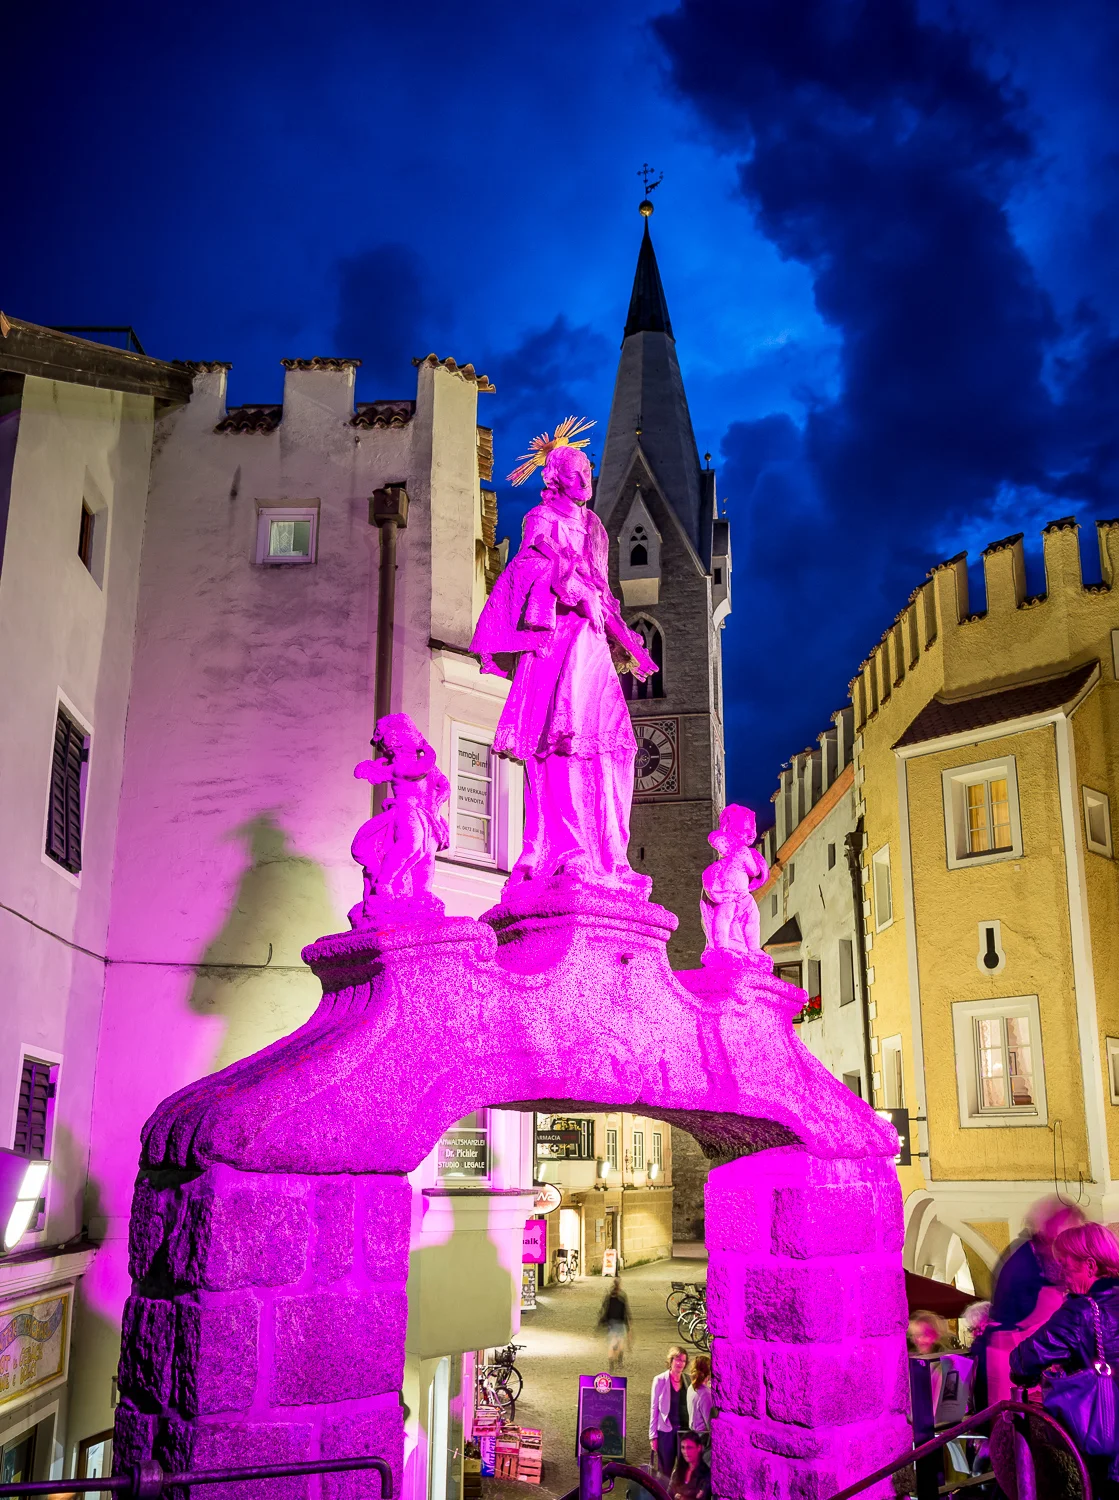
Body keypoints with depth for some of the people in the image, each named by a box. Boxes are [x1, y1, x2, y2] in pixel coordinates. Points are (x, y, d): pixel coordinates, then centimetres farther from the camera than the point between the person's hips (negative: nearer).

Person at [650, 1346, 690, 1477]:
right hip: (666, 1431, -2)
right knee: (665, 1472, 3)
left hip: (685, 1431, 2)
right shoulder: (660, 1380, -2)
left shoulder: (688, 1380, 5)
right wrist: (653, 1436, -2)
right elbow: (654, 1409, 0)